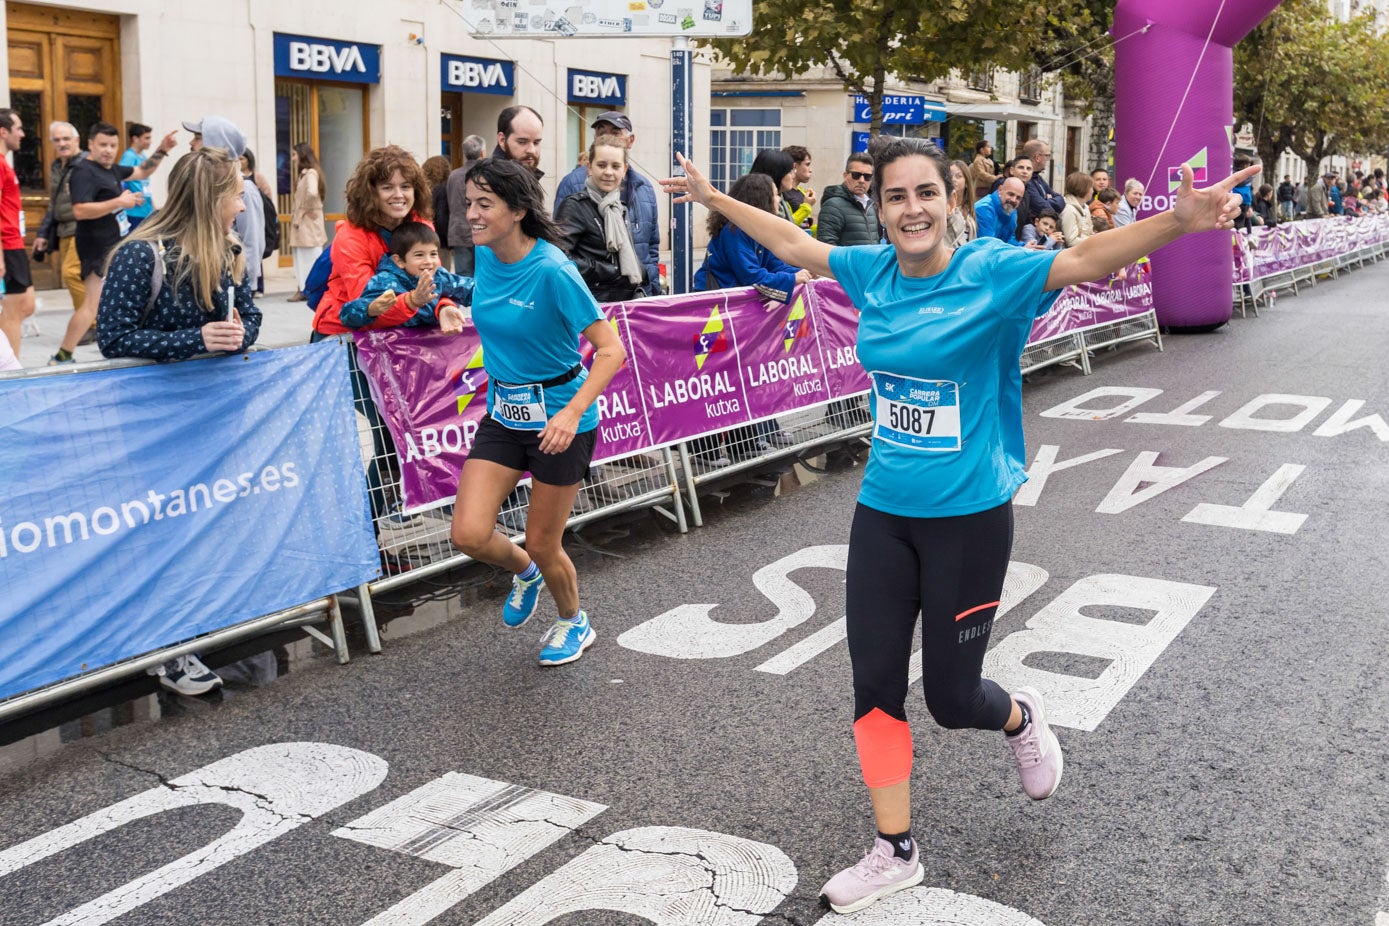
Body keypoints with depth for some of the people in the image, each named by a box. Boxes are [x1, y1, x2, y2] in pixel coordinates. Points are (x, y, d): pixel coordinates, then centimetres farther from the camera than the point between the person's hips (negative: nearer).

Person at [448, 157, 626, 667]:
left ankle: (574, 623, 37)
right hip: (502, 411, 6)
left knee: (543, 546, 6)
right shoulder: (484, 254, -2)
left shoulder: (552, 270, -23)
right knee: (468, 534, -6)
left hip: (559, 417, -6)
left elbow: (611, 349, -24)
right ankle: (523, 571, 30)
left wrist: (572, 413, -35)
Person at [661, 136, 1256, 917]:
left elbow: (1087, 260, -30)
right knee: (875, 683, 6)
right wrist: (712, 197, 26)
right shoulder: (871, 271, 0)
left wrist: (1180, 221, -47)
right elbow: (792, 244, 17)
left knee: (951, 697, 5)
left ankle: (1022, 720, 43)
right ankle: (896, 853, 24)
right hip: (883, 511, 5)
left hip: (969, 516, -4)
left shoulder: (992, 272, -14)